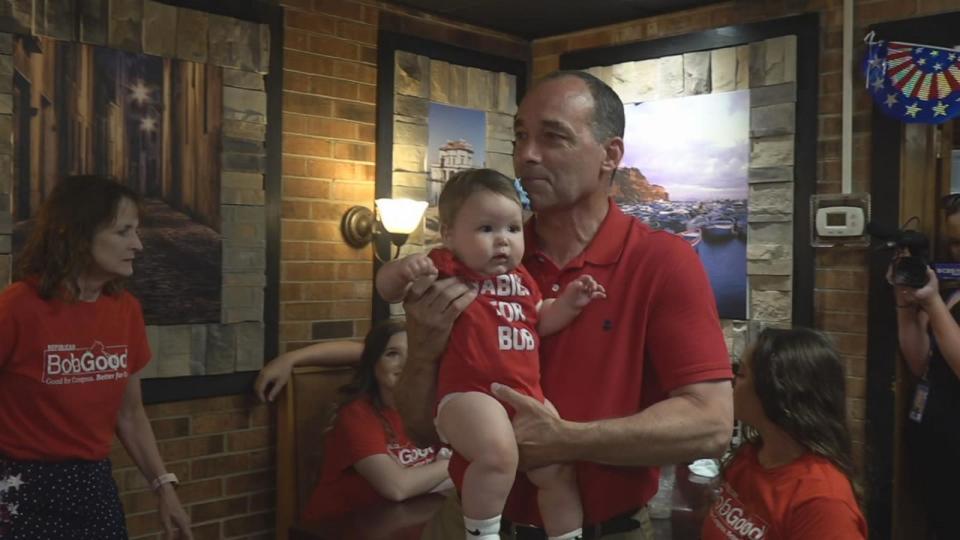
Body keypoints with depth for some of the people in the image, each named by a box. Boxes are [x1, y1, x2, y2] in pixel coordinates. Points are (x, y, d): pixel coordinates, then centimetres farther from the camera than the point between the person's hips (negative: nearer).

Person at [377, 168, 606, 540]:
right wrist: (402, 269, -32)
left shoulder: (520, 278, 13)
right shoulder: (447, 268, -6)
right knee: (498, 454, -36)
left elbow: (540, 321, 24)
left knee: (557, 472, 19)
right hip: (470, 394, -8)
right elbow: (388, 289, -10)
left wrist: (567, 303, 6)